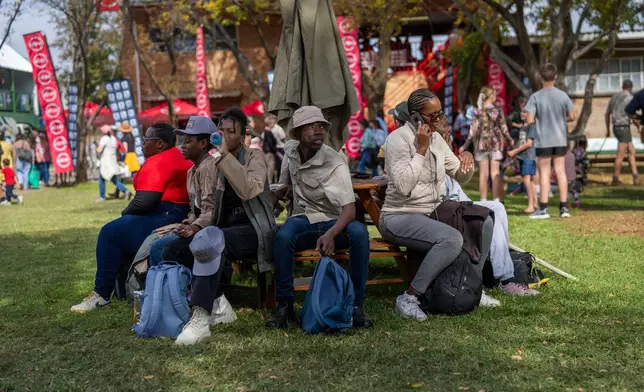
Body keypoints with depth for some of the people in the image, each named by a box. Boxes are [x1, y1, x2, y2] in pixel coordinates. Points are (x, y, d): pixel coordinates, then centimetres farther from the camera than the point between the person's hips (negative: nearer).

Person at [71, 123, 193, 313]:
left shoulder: (157, 162, -14)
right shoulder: (177, 156, 16)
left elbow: (144, 201, -23)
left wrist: (125, 213, -2)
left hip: (164, 218, -11)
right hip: (178, 216, 11)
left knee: (111, 233, -6)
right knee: (122, 231, 25)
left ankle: (101, 294, 1)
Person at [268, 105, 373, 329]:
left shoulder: (335, 164, -18)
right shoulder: (290, 150, 0)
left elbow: (349, 209, -29)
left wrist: (330, 234, -47)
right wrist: (285, 189, 5)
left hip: (333, 221, -2)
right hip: (303, 219, 3)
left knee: (359, 232, -36)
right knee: (282, 237, -34)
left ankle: (356, 305, -23)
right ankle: (285, 305, -19)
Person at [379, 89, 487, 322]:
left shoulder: (436, 139, 9)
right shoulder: (398, 138, -13)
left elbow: (462, 178, 17)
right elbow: (403, 186, -26)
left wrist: (467, 161, -5)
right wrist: (421, 149, -21)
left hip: (433, 213, 8)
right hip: (400, 217, -8)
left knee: (485, 224, -1)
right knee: (452, 239, -31)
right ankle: (409, 298, -23)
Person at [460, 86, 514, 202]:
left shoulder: (479, 112, -4)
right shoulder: (498, 110, -4)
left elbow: (473, 131, -6)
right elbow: (503, 128, 0)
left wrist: (465, 146, -1)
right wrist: (510, 140, 16)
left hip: (482, 144, 0)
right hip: (495, 144, 0)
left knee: (483, 174, 4)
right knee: (495, 173, 4)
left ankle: (483, 200, 7)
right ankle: (496, 200, 5)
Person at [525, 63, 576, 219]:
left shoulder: (536, 97, -11)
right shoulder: (563, 95, -3)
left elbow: (530, 120, -15)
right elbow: (572, 116, 3)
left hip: (543, 140, -3)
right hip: (560, 140, 3)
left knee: (544, 173, 2)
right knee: (561, 172, 8)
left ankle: (543, 208, 4)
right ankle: (564, 207, 11)